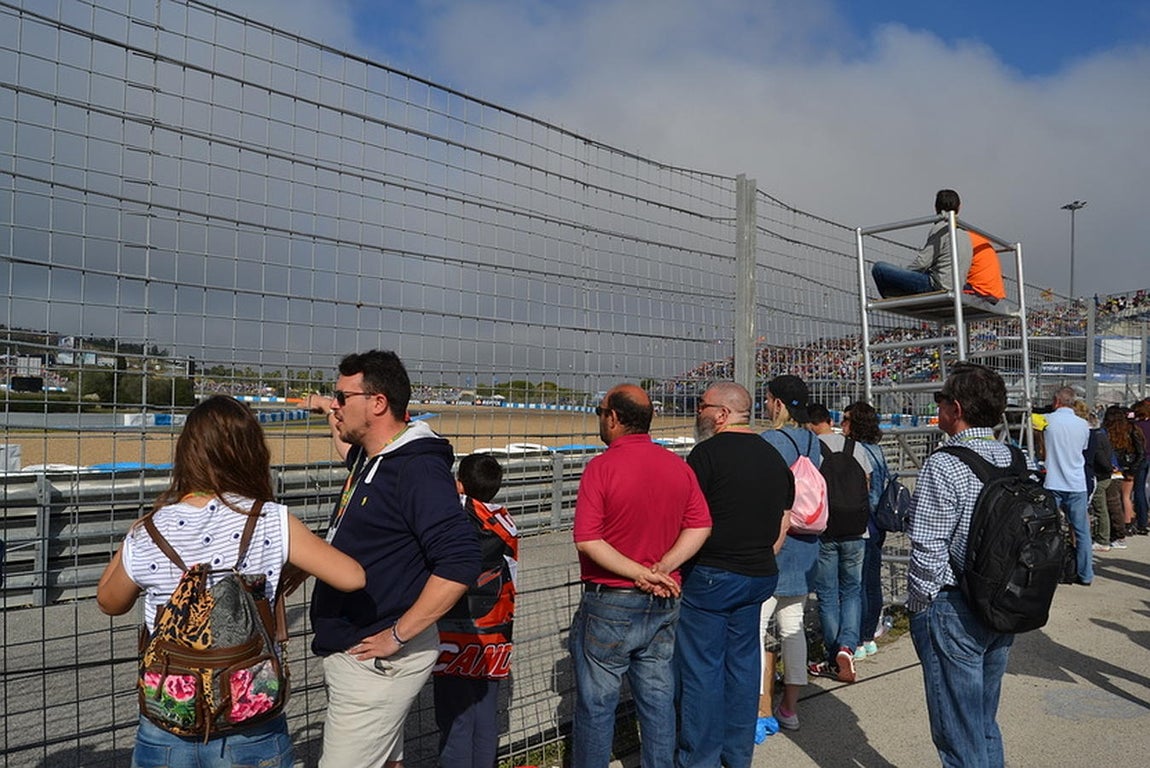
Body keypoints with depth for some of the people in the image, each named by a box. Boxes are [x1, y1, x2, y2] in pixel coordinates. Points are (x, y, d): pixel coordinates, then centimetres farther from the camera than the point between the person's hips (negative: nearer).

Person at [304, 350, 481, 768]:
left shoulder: (418, 468, -21)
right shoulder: (369, 458, 8)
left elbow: (460, 562, -29)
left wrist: (397, 636, -24)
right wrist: (331, 414, 28)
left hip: (376, 658, -9)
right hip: (350, 652, 10)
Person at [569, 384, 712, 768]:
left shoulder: (601, 467, -15)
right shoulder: (679, 466, 1)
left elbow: (587, 540, -21)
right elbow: (700, 527, -2)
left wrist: (640, 573, -17)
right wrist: (660, 569, -9)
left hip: (610, 603, -5)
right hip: (663, 605, 5)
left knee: (596, 703, 9)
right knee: (658, 699, 16)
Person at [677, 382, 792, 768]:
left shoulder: (709, 451, -13)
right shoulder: (774, 457, 10)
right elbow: (782, 525, 14)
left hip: (710, 576, -7)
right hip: (758, 576, 8)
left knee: (702, 669, 3)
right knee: (742, 664, 15)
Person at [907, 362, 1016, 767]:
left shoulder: (943, 466, -19)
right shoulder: (1013, 458, 3)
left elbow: (928, 551, -20)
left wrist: (919, 607, -7)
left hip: (955, 612, -8)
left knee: (958, 734, 4)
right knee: (986, 724, 22)